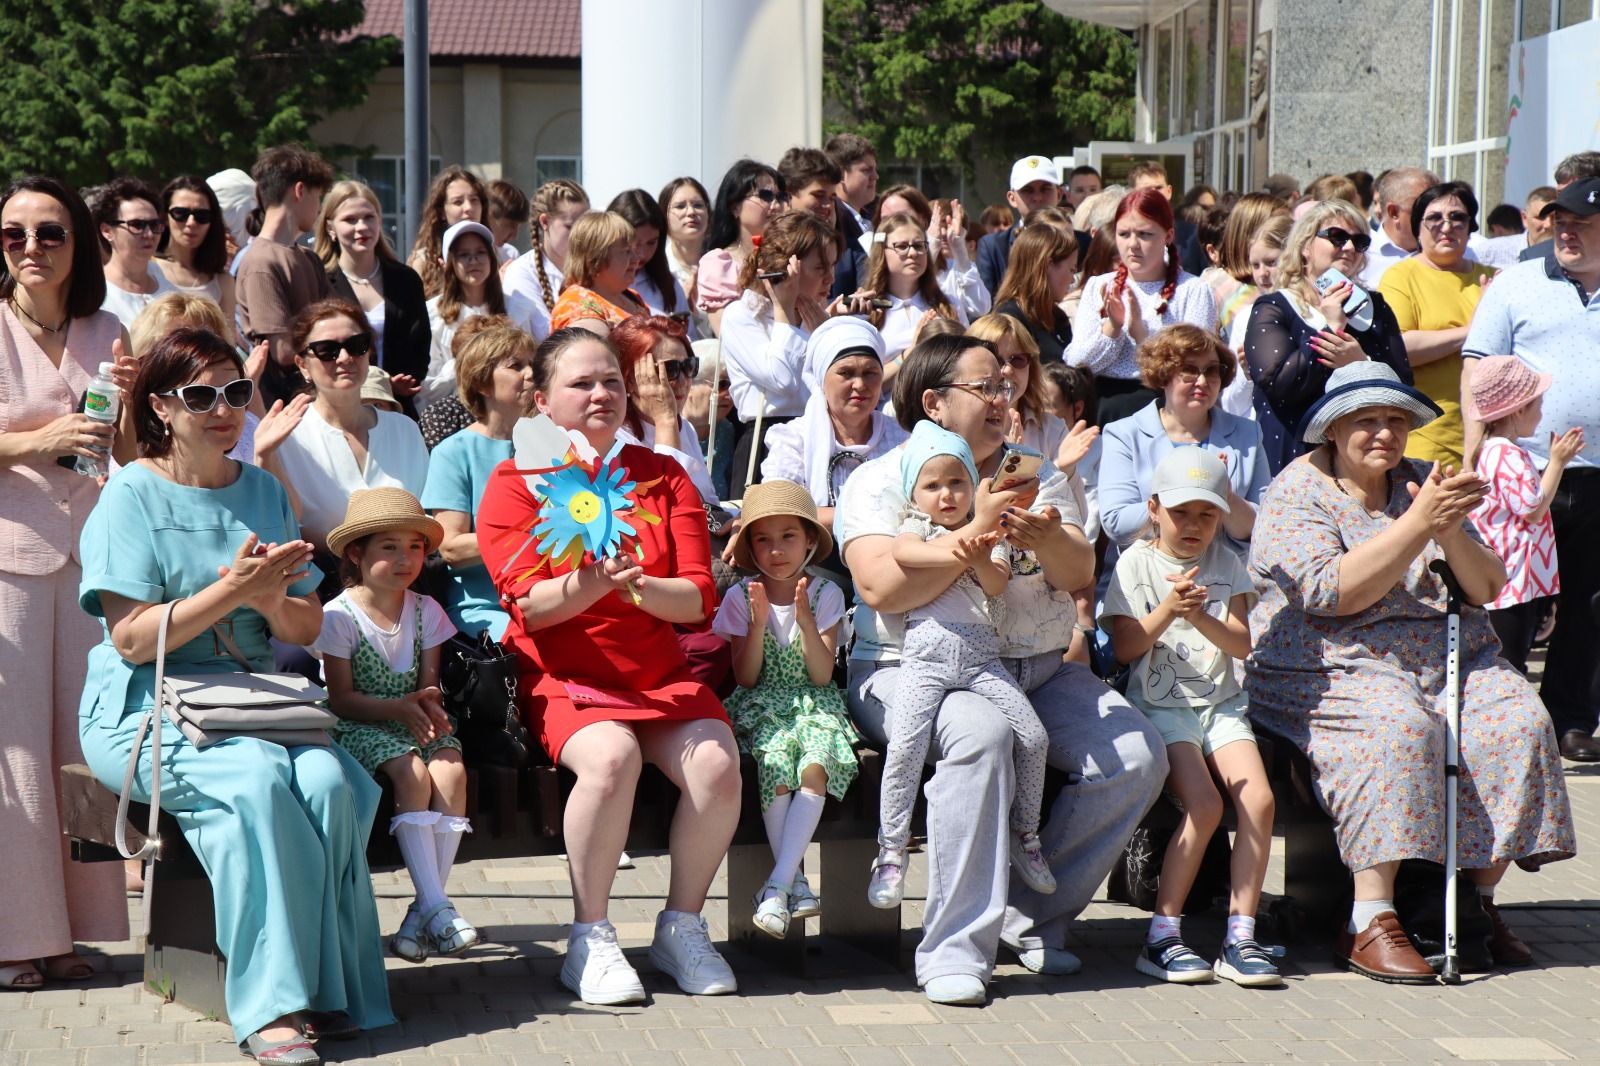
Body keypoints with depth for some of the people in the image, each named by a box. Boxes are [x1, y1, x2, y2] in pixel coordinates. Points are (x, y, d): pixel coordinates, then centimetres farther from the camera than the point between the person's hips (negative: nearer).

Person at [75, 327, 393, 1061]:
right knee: (256, 779, -34)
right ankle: (270, 1006, -31)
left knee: (328, 780, -27)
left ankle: (332, 991, -21)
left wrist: (273, 601, -12)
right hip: (145, 714, -4)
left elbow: (307, 627, 11)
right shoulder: (132, 496, -2)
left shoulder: (263, 491, 14)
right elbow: (132, 639, -11)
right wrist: (232, 590, -20)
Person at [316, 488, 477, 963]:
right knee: (412, 772, -31)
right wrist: (397, 708, -24)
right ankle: (435, 905, -32)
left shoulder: (425, 611, 7)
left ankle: (424, 910, -24)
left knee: (451, 769, -26)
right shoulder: (338, 616, -7)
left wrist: (429, 707, -20)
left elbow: (429, 682, 4)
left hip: (412, 720, 4)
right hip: (359, 726, -4)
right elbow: (341, 699, -10)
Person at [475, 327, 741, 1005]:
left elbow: (699, 598, 2)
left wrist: (638, 587, -20)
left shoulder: (663, 477, 13)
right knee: (611, 756, -35)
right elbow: (528, 604, -10)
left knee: (717, 764, -26)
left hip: (662, 674, 3)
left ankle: (682, 927, -3)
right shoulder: (515, 483, 4)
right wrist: (587, 584, -30)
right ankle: (591, 939, -17)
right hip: (565, 677, -3)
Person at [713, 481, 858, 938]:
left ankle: (777, 885, -32)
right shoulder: (741, 597, 1)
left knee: (815, 768, -31)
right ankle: (796, 883, -22)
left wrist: (806, 621, -19)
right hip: (761, 706, 0)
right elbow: (745, 678, -3)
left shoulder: (825, 595, 1)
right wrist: (758, 623, -16)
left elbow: (822, 675, -6)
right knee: (775, 768, -32)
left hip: (813, 704, 0)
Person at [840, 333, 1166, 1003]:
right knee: (982, 732, -38)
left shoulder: (1036, 477, 18)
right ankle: (956, 948, -32)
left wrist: (1047, 540, -20)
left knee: (1138, 757, -18)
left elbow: (1079, 575, 3)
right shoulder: (880, 481, 2)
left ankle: (1033, 918, -5)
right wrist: (980, 530, -19)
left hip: (1040, 670, 6)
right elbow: (883, 589, -15)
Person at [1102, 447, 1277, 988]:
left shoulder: (1226, 564, 11)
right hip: (1160, 705, -4)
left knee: (1259, 799, -19)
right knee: (1204, 805, -25)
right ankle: (1163, 936, -16)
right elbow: (1125, 648, -5)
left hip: (1221, 703, 4)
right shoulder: (1136, 563, 2)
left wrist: (1201, 617, -15)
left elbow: (1242, 644, 3)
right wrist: (1169, 608, -19)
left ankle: (1240, 935, -14)